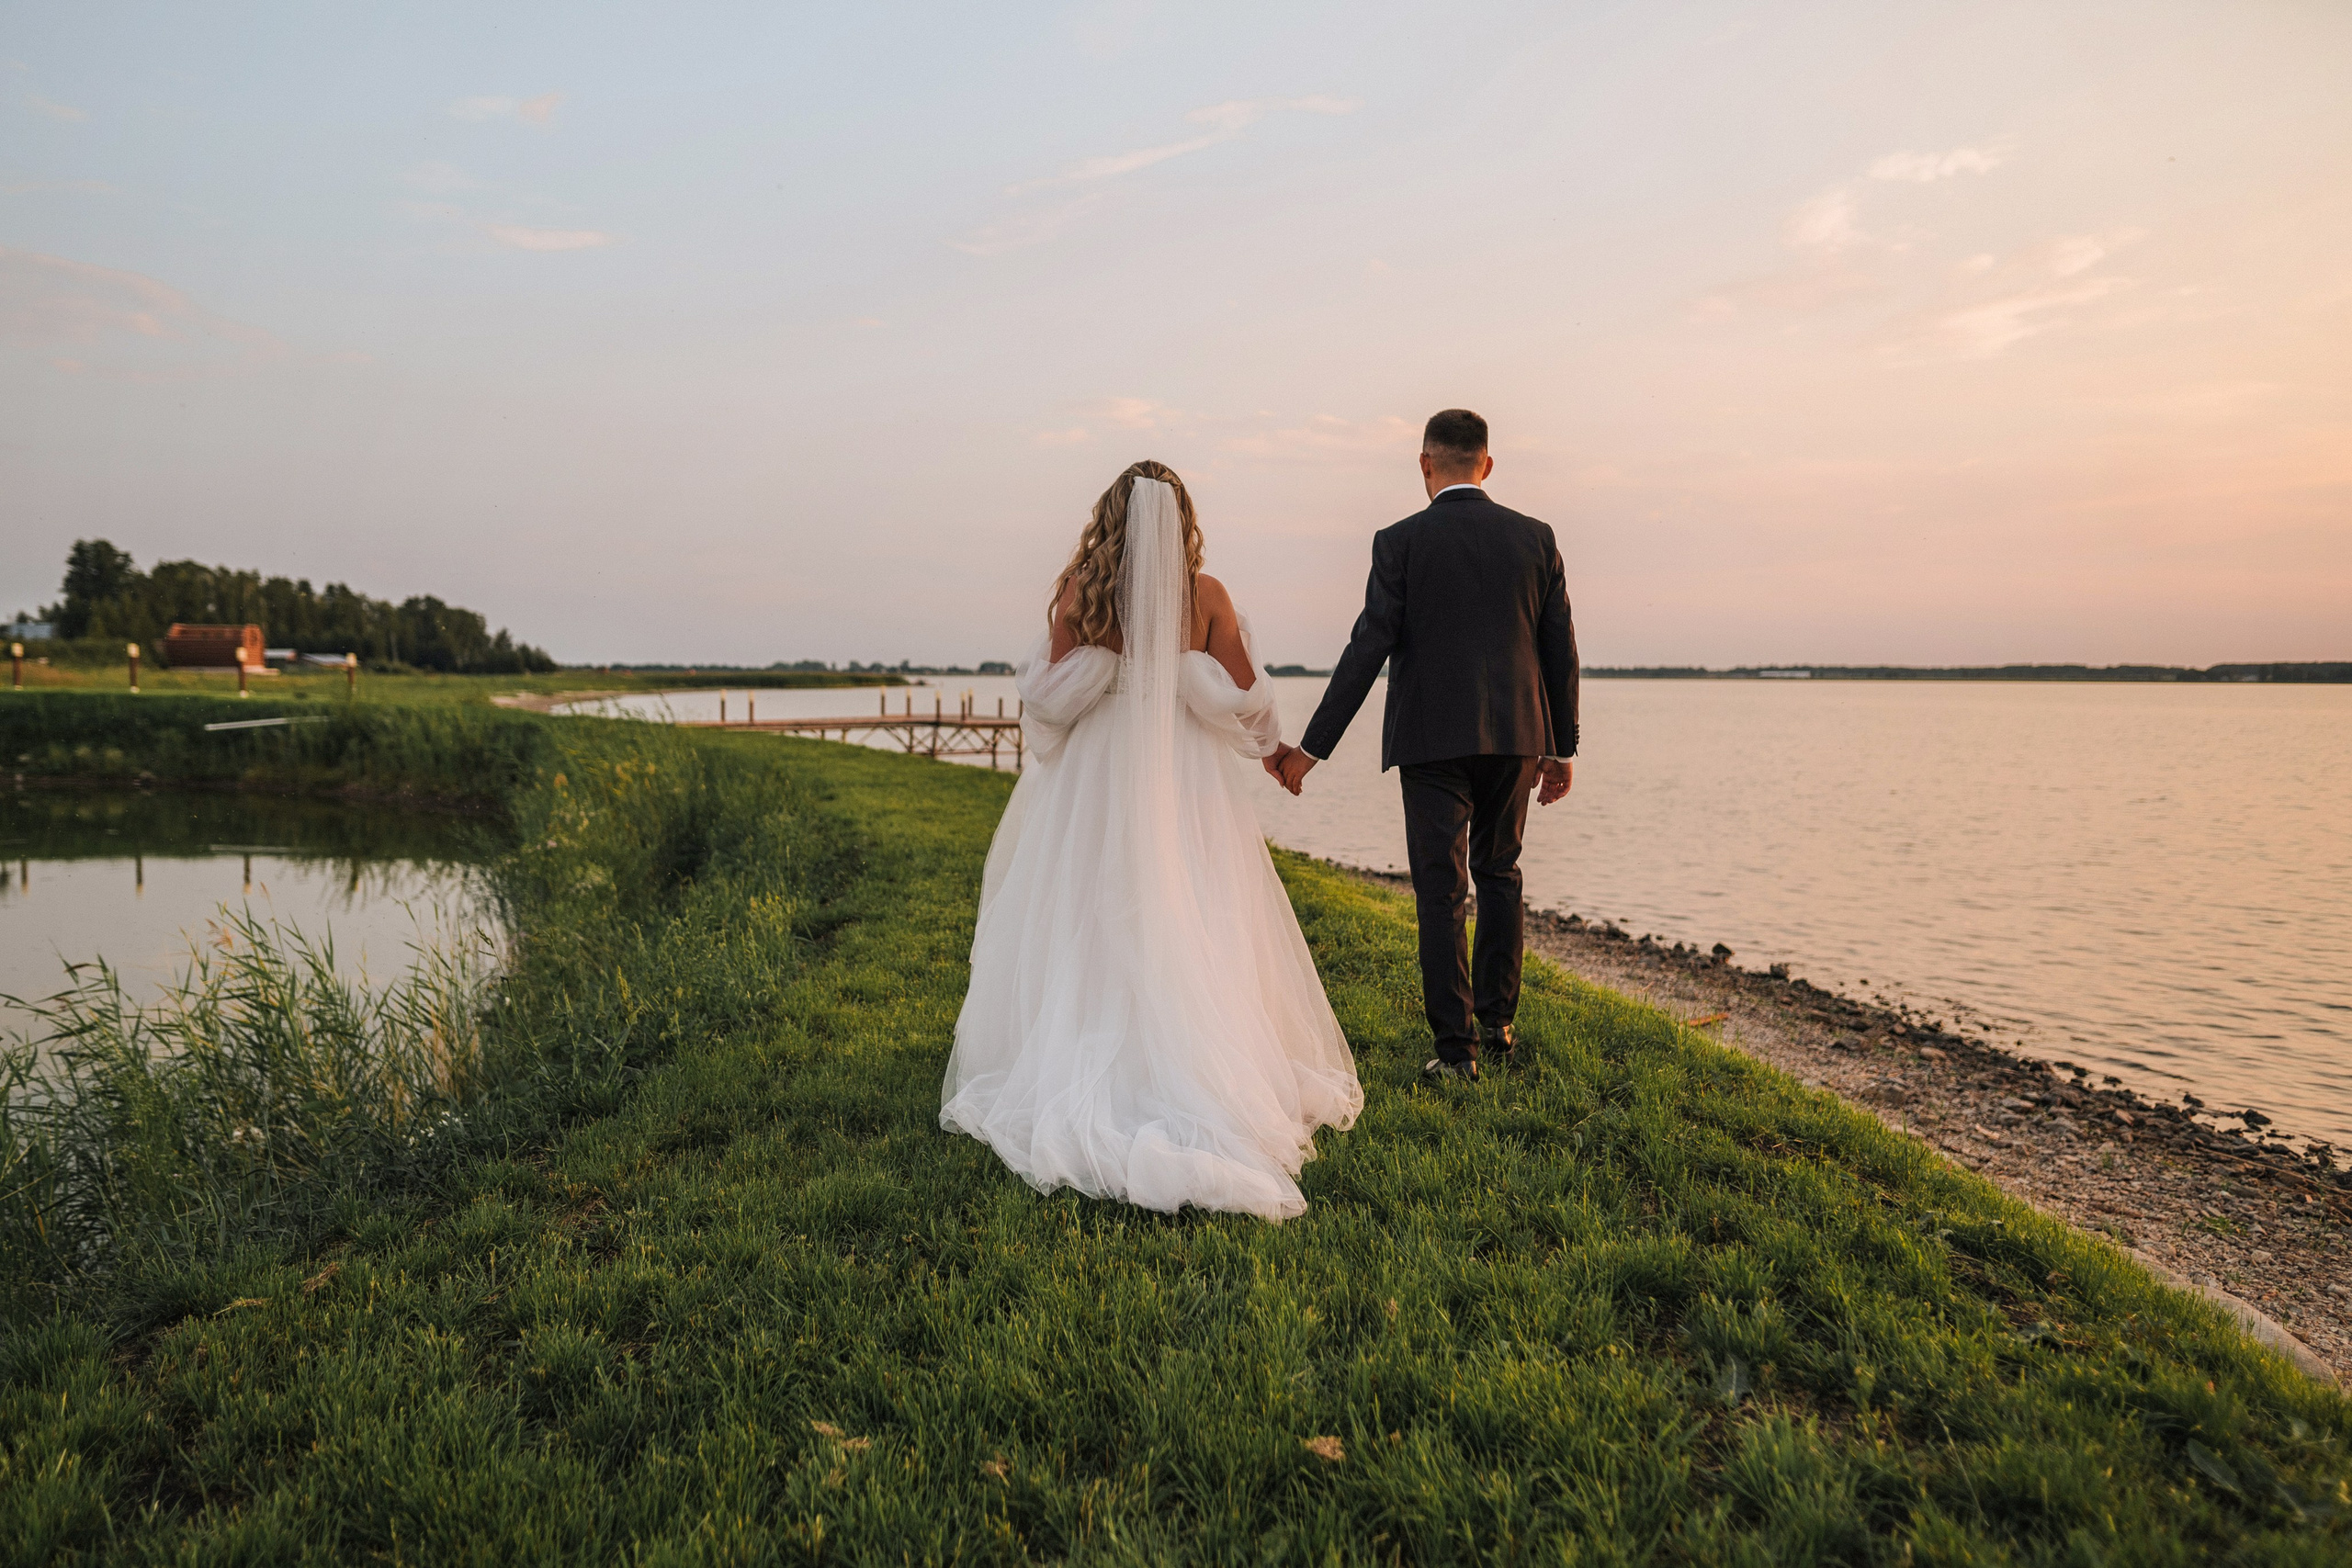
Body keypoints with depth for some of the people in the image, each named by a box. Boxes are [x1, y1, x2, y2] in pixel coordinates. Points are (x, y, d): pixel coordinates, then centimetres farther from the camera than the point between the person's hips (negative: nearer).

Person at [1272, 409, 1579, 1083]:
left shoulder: (1401, 542, -5)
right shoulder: (1535, 537, 5)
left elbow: (1367, 650, -11)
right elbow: (1560, 649, 6)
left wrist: (1311, 747, -8)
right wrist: (1562, 747, 15)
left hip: (1433, 739, -3)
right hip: (1515, 734, 4)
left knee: (1442, 890, 1)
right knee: (1498, 873, 19)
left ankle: (1456, 1047, 0)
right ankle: (1497, 1022, 25)